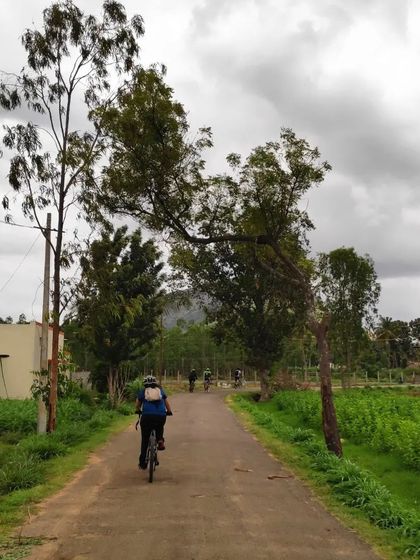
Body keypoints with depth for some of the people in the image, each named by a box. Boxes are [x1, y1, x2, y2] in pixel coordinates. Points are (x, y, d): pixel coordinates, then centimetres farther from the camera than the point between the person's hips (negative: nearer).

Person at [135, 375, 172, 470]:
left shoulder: (142, 392, 16)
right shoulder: (160, 391, 20)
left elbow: (137, 405, 24)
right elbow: (167, 403, 25)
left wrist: (138, 411, 45)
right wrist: (169, 412, 43)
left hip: (147, 416, -1)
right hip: (161, 416, 1)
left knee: (145, 440, 13)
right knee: (159, 429, 36)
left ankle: (142, 463, 17)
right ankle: (160, 440, 9)